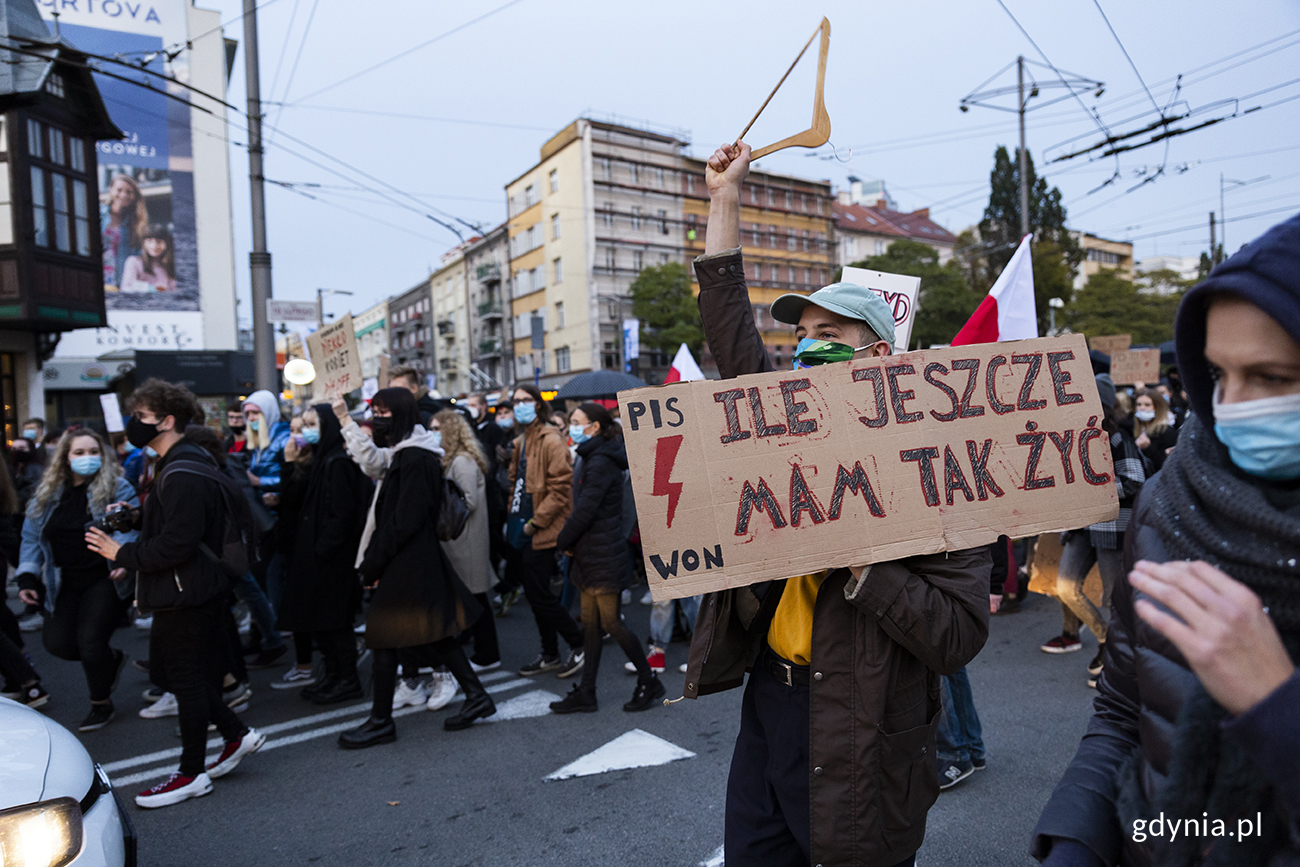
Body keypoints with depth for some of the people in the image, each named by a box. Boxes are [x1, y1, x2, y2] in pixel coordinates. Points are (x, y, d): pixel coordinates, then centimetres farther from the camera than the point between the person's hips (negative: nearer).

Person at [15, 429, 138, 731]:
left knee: (90, 639, -10)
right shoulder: (47, 495, 11)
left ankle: (101, 704, 15)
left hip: (105, 579, -5)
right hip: (65, 585, 6)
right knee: (57, 641, -4)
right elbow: (32, 538, 14)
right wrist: (28, 578, 4)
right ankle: (111, 660, 28)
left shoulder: (117, 489, -5)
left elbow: (130, 529, -16)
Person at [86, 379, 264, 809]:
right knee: (166, 671, 18)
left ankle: (191, 774, 18)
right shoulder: (183, 464, 13)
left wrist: (123, 553, -17)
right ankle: (235, 734, 26)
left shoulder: (182, 475, -22)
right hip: (185, 590, 10)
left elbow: (177, 543, -27)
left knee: (185, 677, 2)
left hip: (185, 592, -10)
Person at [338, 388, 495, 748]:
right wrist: (374, 560, 14)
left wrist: (373, 564, -15)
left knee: (382, 637, 1)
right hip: (423, 560, 10)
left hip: (405, 564, -10)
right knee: (437, 633, 14)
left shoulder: (412, 459, -18)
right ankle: (476, 695, 21)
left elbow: (404, 521, -21)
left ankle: (381, 721, 13)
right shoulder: (406, 454, 13)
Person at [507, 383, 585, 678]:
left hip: (542, 531, -9)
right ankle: (550, 654, 26)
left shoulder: (551, 441, -13)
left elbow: (560, 489, -17)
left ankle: (579, 645, 11)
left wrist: (535, 522, -17)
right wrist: (513, 518, 8)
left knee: (539, 593, -6)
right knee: (533, 592, 13)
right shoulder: (520, 443, 15)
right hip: (525, 530, 9)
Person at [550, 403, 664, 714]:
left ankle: (649, 682, 15)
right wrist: (570, 542, 7)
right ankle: (586, 693, 20)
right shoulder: (590, 457, 14)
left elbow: (585, 509, -21)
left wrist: (563, 541, -8)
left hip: (603, 554, -10)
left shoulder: (600, 462, -17)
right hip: (591, 553, 10)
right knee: (590, 623, 12)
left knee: (610, 621, -1)